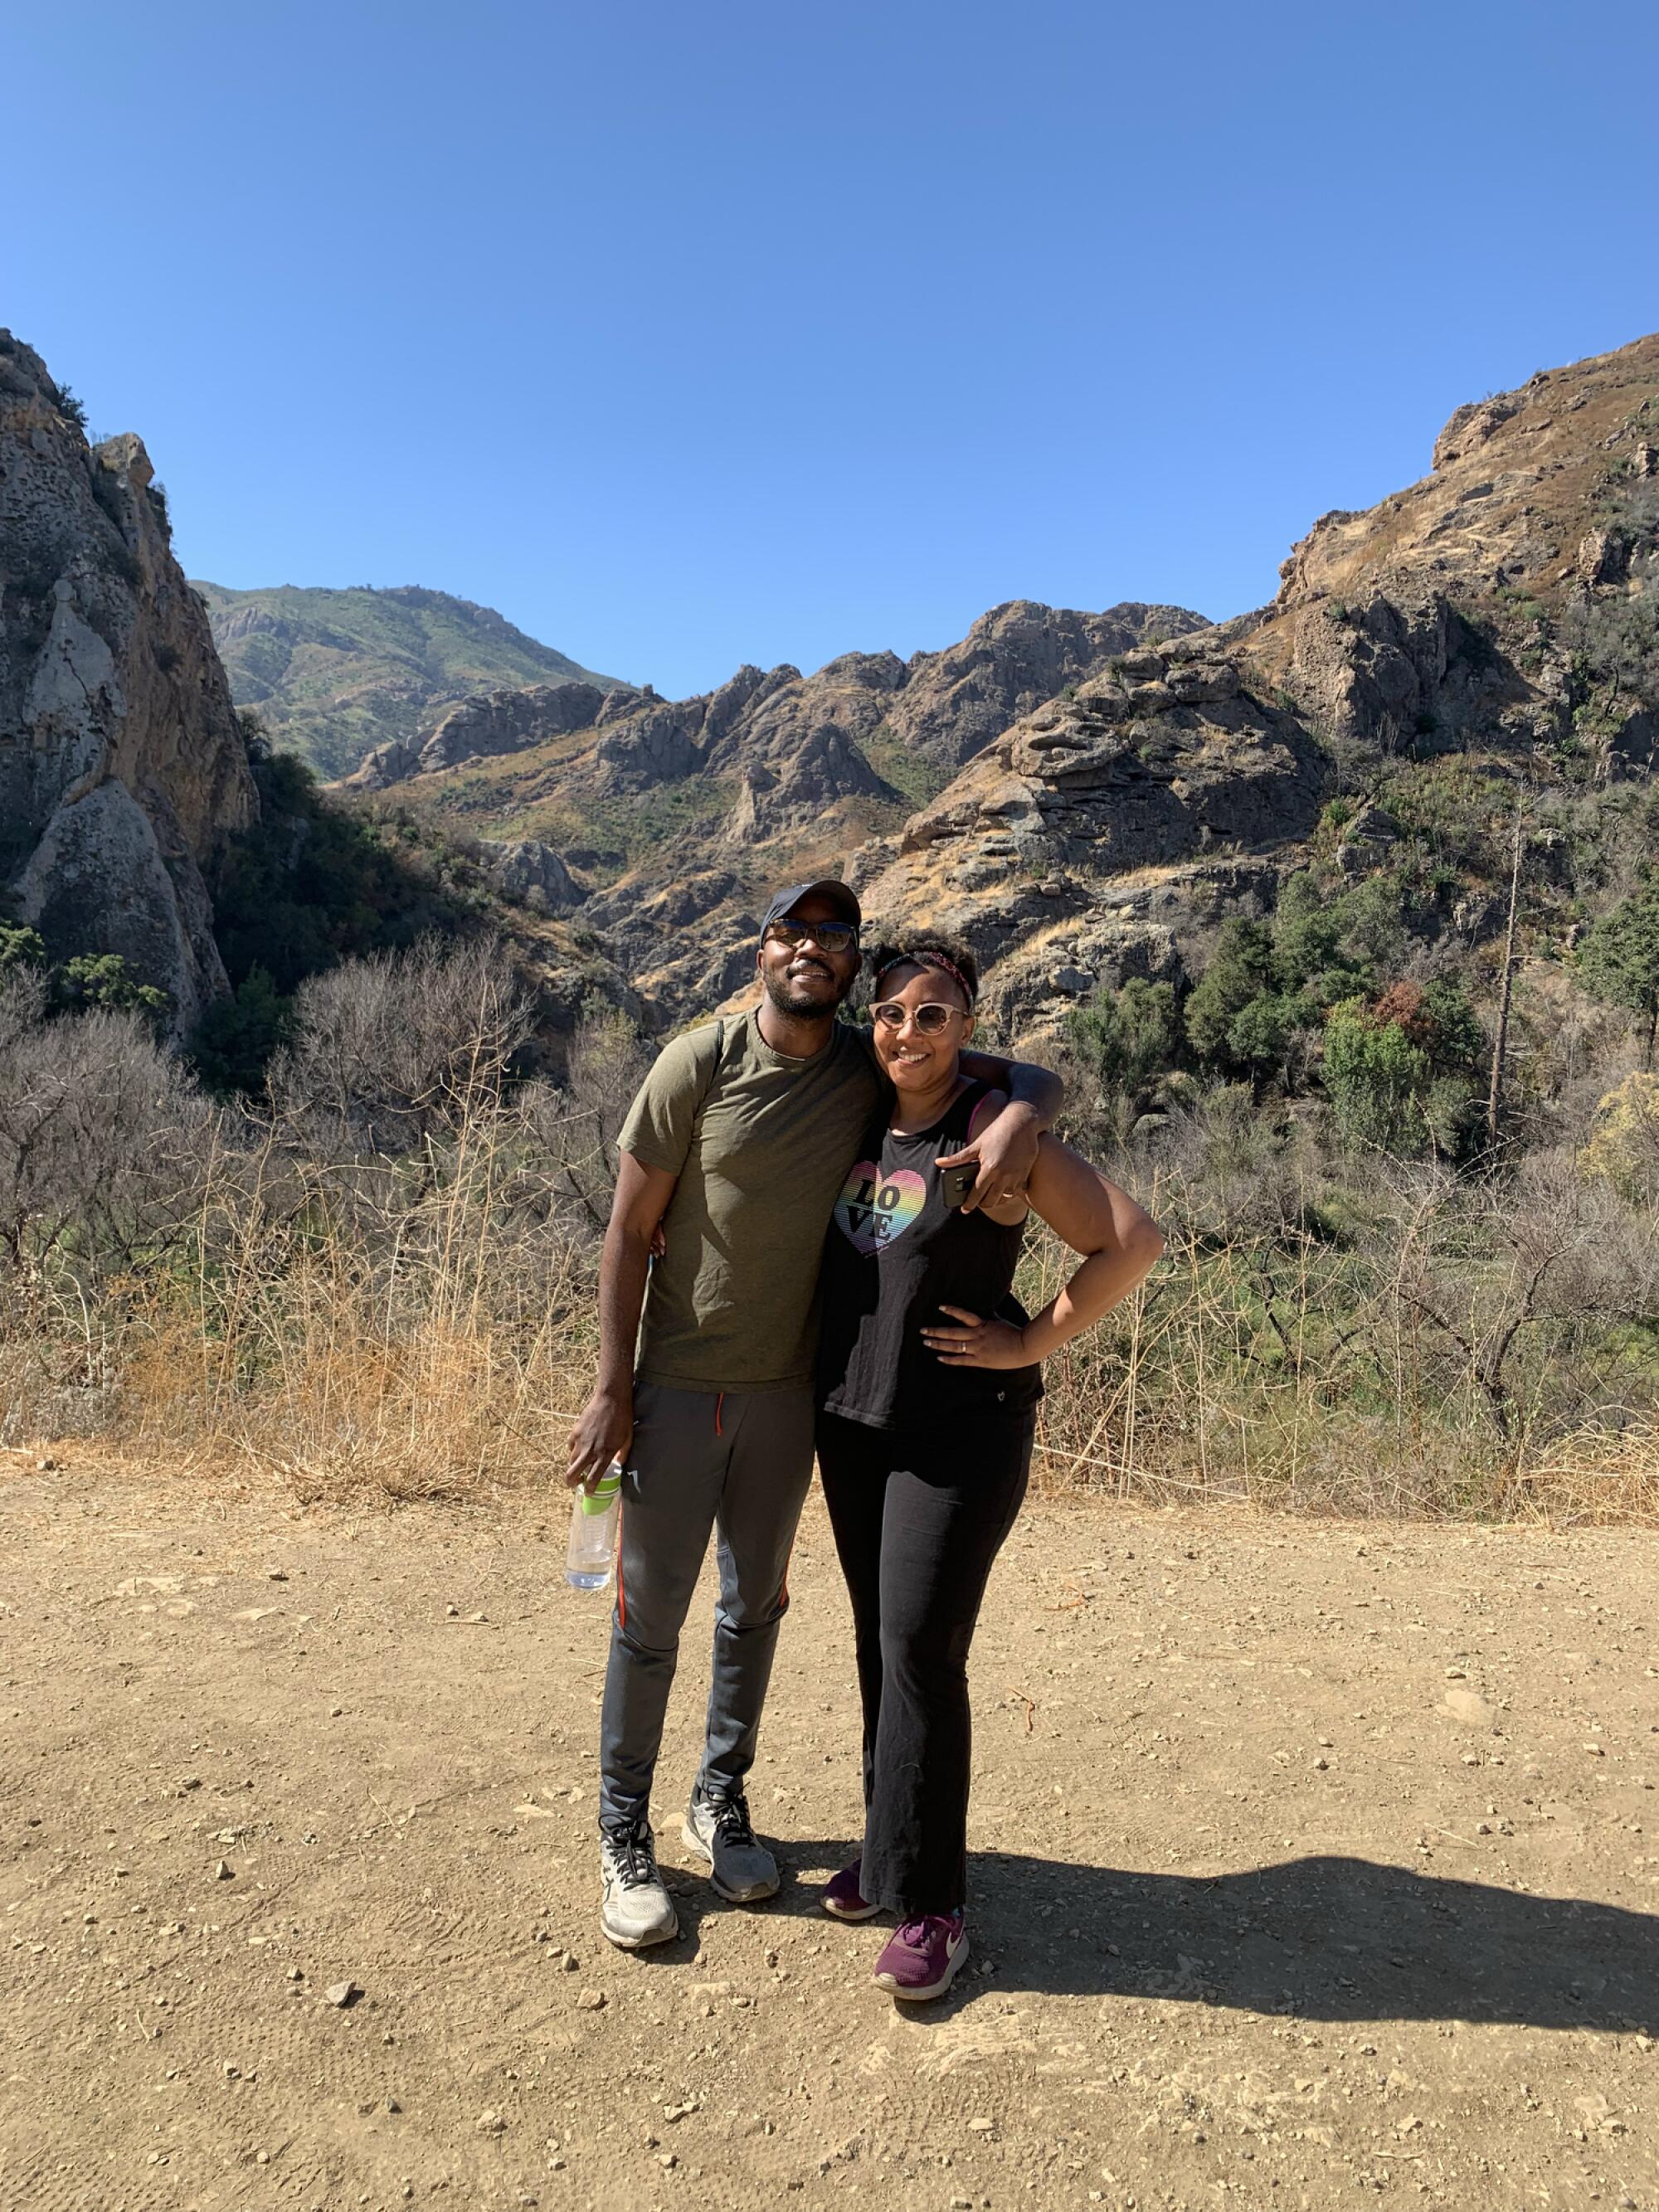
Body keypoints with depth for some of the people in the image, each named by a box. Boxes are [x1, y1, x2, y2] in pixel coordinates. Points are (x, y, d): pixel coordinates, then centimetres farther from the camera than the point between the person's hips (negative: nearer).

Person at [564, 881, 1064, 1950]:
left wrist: (1020, 1116, -23)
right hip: (677, 1388, -3)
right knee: (650, 1615, 7)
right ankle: (624, 1832, 27)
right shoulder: (698, 1064, -12)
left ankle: (721, 1799, 38)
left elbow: (1038, 1076, 3)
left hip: (790, 1391, 3)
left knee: (755, 1607, 17)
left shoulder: (872, 1068, -4)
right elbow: (629, 1231, -8)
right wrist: (613, 1389, -10)